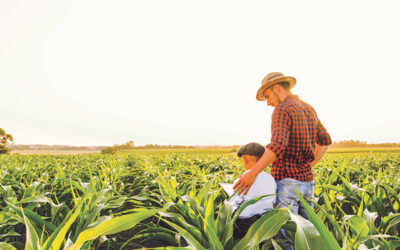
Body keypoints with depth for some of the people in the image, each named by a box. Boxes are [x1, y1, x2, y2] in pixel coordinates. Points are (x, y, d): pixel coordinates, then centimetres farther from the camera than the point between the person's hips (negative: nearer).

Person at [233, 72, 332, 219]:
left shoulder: (282, 109, -12)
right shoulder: (309, 109, 14)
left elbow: (278, 145, -26)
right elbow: (325, 140, 24)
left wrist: (252, 173, -27)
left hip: (287, 181, -8)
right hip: (307, 181, 8)